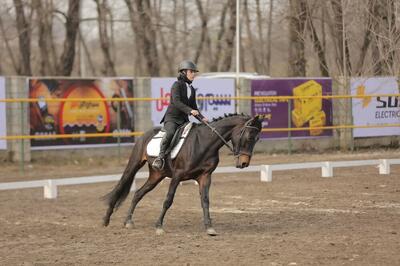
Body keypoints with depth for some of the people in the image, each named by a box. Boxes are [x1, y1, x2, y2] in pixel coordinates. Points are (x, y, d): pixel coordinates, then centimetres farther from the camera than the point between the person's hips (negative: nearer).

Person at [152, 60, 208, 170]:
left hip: (184, 120, 7)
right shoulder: (177, 85, -5)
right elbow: (176, 102, -20)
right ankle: (161, 157, -33)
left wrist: (201, 118, 3)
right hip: (171, 118, -7)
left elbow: (194, 108, 21)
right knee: (170, 133, -36)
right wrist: (190, 110, -32)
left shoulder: (192, 89, 17)